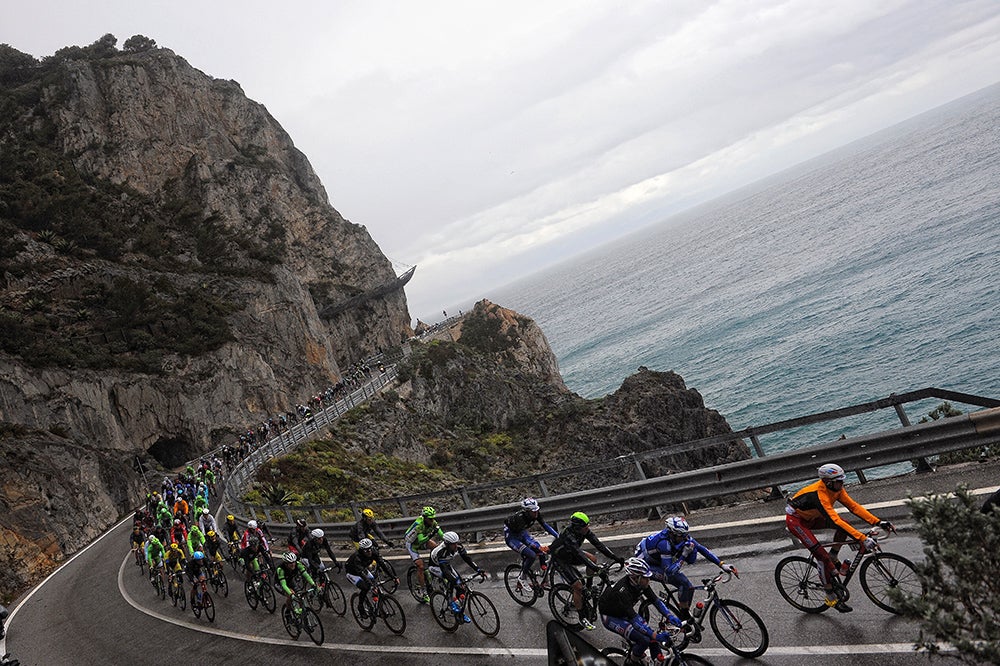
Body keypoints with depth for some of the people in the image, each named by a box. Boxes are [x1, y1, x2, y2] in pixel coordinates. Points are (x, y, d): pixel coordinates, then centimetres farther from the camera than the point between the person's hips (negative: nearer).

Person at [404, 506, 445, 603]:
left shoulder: (433, 522, -18)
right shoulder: (418, 524, -35)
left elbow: (442, 535, -17)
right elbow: (421, 541, -43)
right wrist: (431, 534, -54)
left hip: (421, 541, 6)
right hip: (411, 543, -6)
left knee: (436, 547, -20)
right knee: (420, 566, -15)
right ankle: (422, 591, -4)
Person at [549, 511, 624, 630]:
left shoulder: (585, 531, -17)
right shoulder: (569, 536, -39)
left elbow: (598, 544, -19)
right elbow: (580, 555, -46)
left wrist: (616, 558, -27)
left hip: (570, 554, 7)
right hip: (560, 560, -7)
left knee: (593, 558, -11)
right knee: (578, 586, -15)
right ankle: (582, 617, 1)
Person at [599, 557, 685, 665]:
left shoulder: (640, 583, -16)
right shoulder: (623, 591, -37)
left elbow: (655, 600, -8)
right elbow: (633, 618, -38)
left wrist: (670, 616, -20)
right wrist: (655, 635, -41)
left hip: (623, 614, 7)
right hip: (610, 617, -7)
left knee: (651, 634, -7)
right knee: (644, 640, -19)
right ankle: (633, 661, 6)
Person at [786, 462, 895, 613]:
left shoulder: (836, 489, -12)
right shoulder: (819, 495, -36)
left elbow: (853, 506, -11)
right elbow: (835, 521, -43)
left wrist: (878, 522, -20)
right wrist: (862, 539, -46)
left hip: (810, 517, 8)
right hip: (795, 520, -8)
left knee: (845, 524, -10)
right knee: (822, 556, -16)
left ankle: (833, 558, 6)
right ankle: (831, 598, -3)